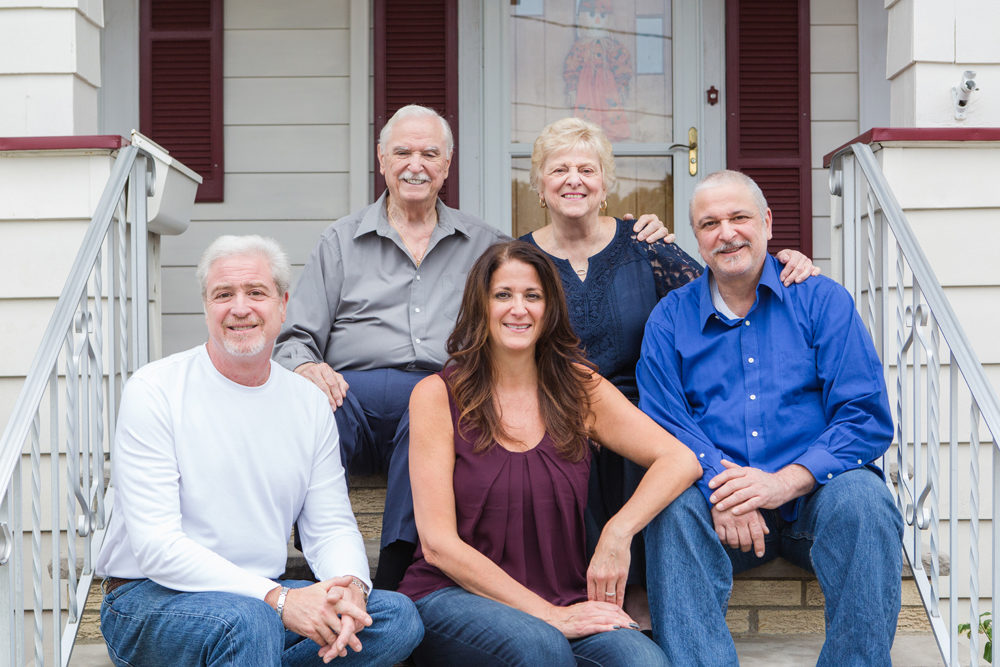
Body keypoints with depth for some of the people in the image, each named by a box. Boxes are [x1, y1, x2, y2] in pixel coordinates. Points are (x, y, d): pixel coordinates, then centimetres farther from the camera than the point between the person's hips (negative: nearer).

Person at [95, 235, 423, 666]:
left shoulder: (310, 403, 7)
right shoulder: (153, 391, -10)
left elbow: (331, 526, 7)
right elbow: (156, 546, -18)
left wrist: (350, 587, -18)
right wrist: (278, 599, -27)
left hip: (265, 596, 6)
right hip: (149, 596, -6)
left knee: (398, 618, -16)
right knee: (249, 623, -38)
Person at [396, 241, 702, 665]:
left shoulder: (579, 388, 9)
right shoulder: (437, 395, 0)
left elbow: (680, 461, 1)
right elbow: (439, 544, -7)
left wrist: (617, 533, -17)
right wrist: (549, 614, -15)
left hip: (563, 605, 2)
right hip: (452, 597, -2)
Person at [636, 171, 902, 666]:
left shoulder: (822, 300, 7)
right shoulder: (670, 318, 12)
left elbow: (867, 419, -3)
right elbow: (663, 424, 2)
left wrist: (786, 482, -19)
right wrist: (719, 488, -20)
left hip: (812, 493, 0)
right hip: (717, 493, 1)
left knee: (860, 499, -32)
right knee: (673, 509, -31)